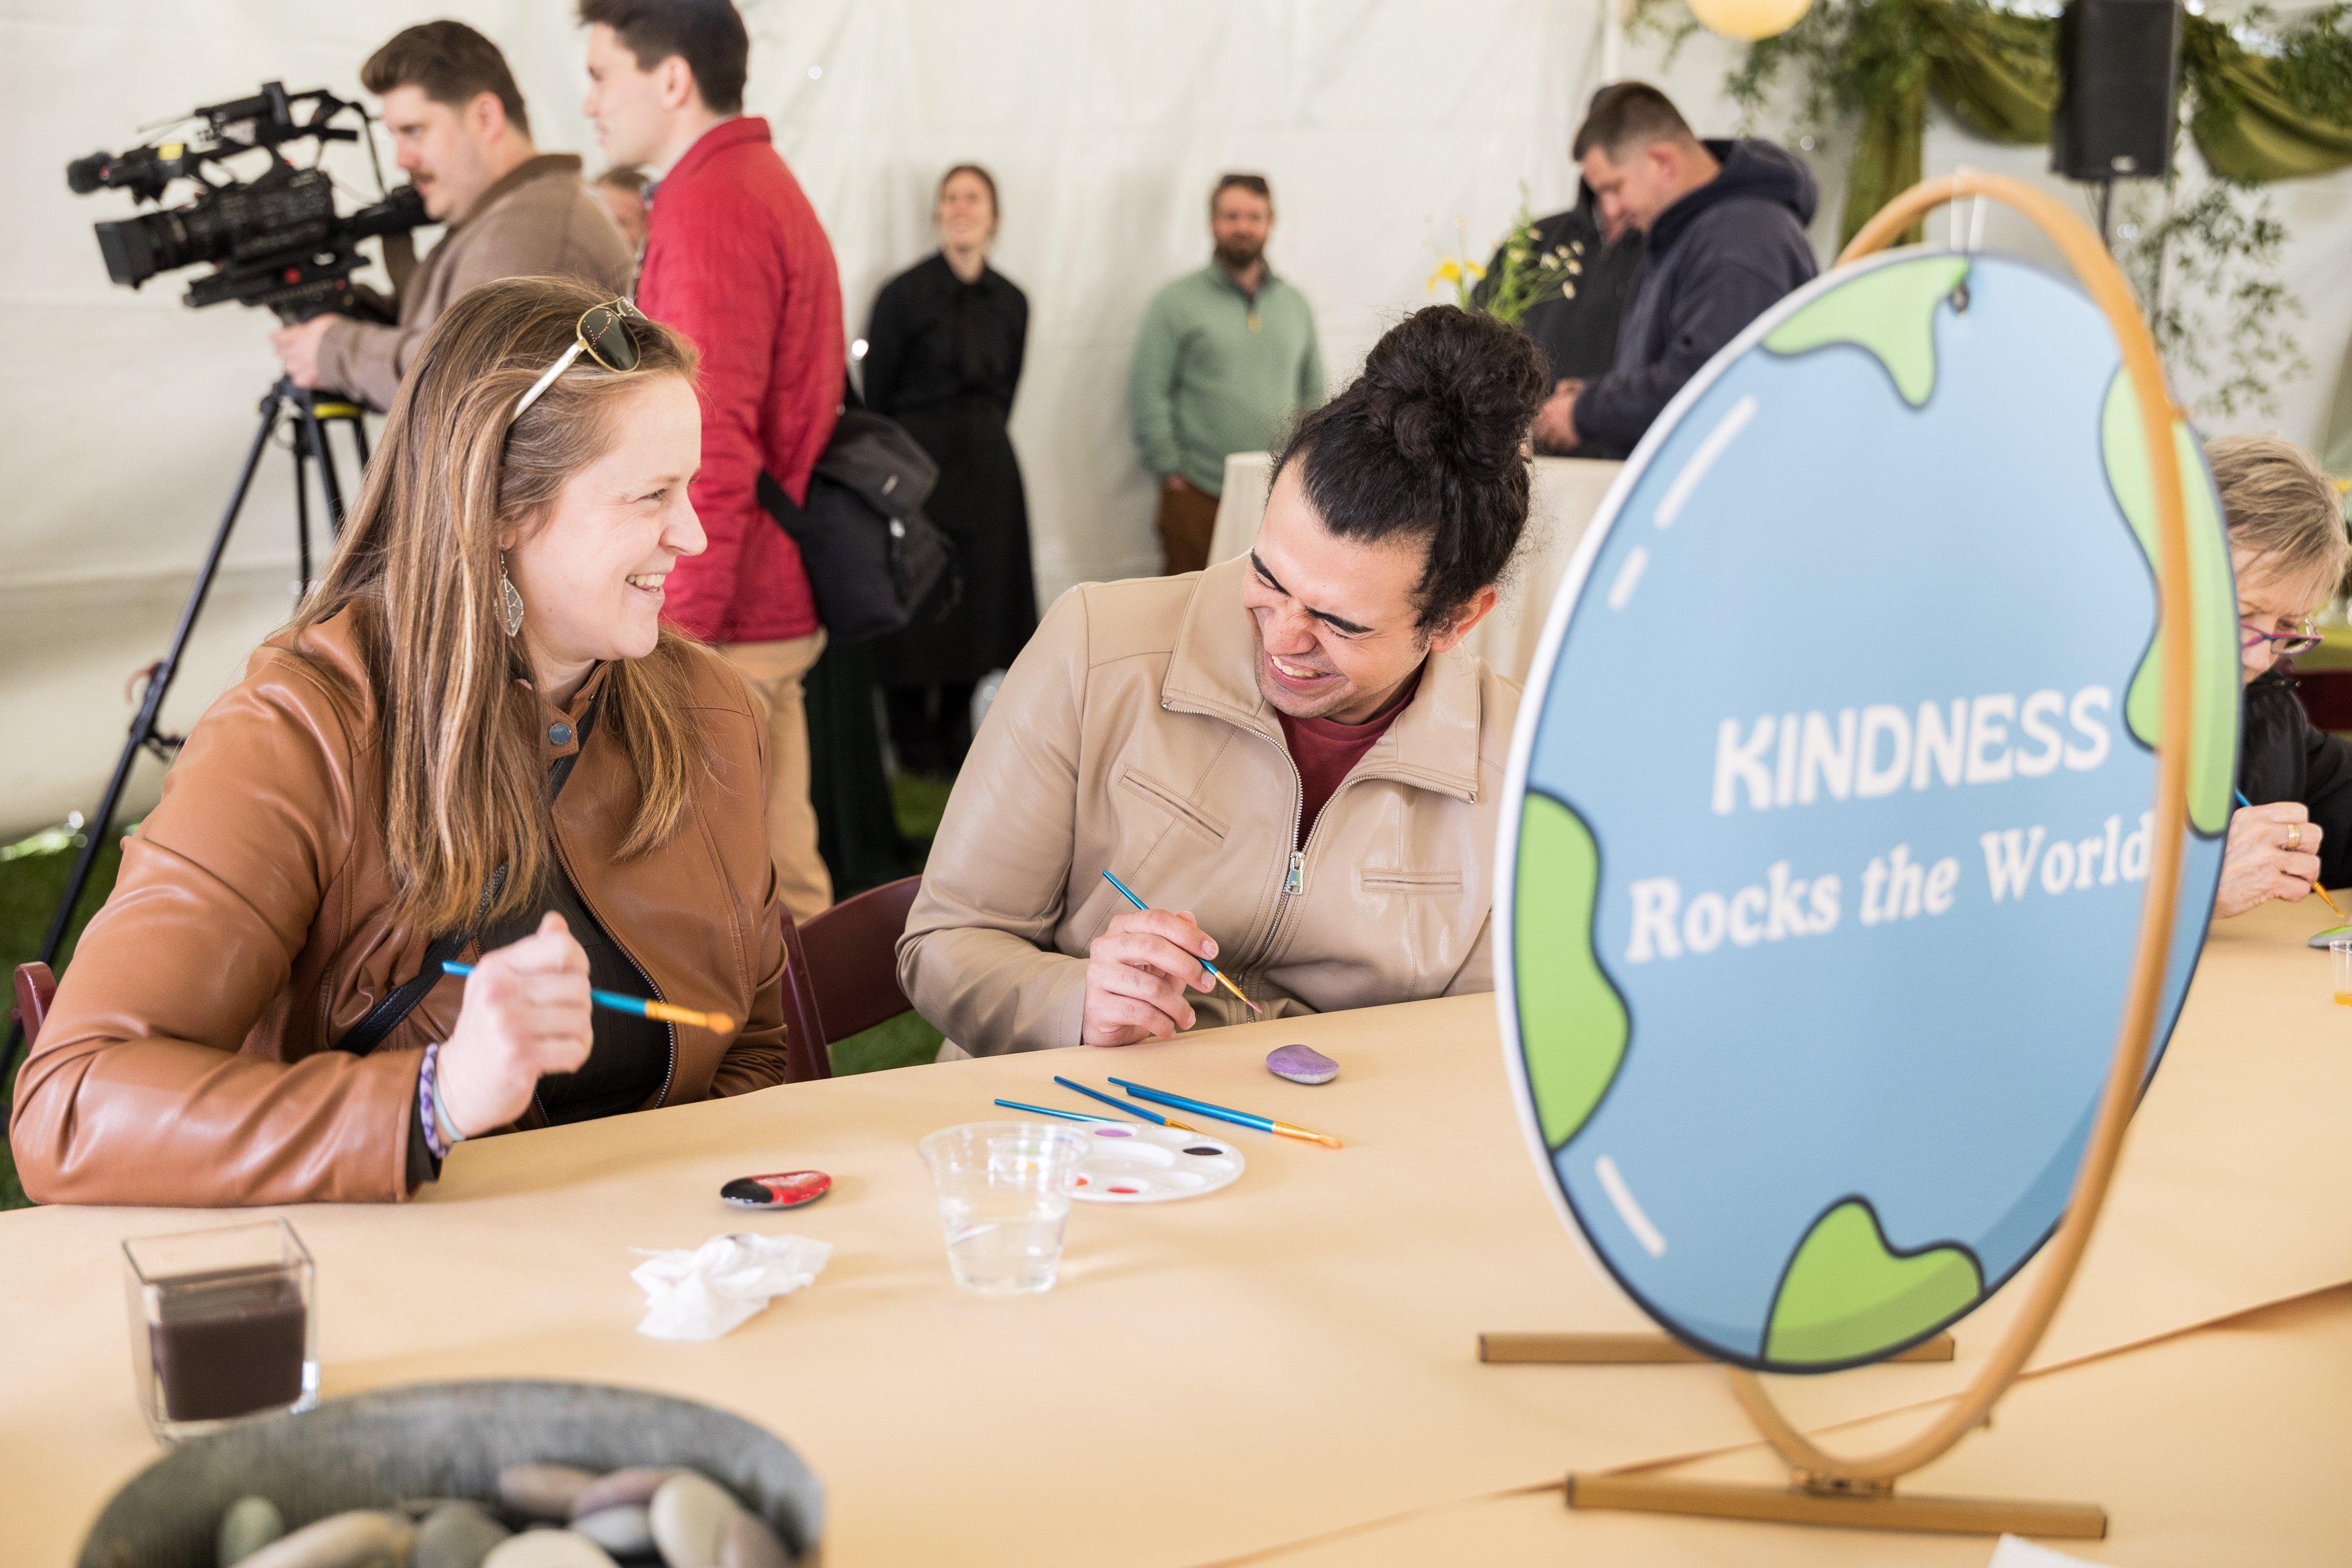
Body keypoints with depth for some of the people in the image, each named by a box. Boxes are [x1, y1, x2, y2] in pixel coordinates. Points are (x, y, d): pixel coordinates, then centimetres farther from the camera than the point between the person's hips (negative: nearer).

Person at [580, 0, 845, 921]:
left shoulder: (705, 206, -15)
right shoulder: (767, 184, 18)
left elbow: (709, 453, -23)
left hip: (725, 622, -10)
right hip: (776, 602, 10)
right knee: (778, 870, 14)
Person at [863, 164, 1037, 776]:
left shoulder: (1009, 301, 7)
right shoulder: (903, 294, -7)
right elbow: (875, 393, -4)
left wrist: (982, 443, 14)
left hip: (986, 467, 5)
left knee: (978, 605, 7)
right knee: (913, 615, -3)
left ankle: (955, 746, 19)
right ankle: (917, 759, 9)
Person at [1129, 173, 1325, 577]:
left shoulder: (1294, 304, 14)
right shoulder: (1178, 302, 0)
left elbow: (1312, 393, 19)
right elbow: (1147, 393, -4)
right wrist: (1171, 472, -7)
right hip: (1199, 498, -4)